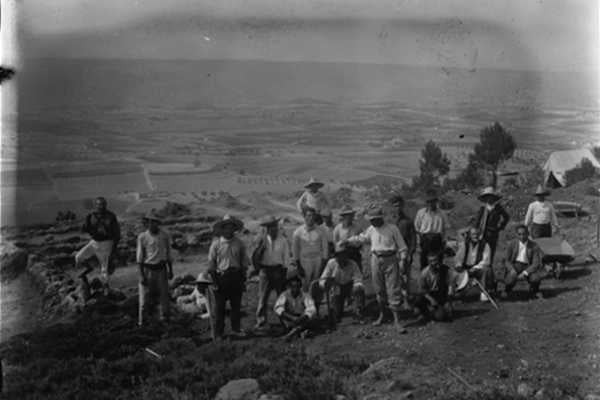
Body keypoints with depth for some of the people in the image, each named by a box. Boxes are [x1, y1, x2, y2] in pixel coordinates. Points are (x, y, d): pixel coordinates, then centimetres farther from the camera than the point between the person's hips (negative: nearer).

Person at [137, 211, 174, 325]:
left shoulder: (165, 236, 1)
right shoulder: (142, 237, -5)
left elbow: (168, 254, 11)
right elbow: (140, 257, -3)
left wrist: (170, 270, 13)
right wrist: (141, 275, -7)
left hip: (161, 269, 2)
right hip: (148, 269, -2)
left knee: (163, 294, 4)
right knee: (146, 295, 2)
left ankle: (164, 318, 16)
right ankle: (142, 320, 13)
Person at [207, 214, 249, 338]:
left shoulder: (239, 243, 5)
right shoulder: (216, 243, -4)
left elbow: (244, 261, 10)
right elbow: (211, 262, -2)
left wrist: (243, 276, 4)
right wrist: (214, 279, -7)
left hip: (236, 276, 3)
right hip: (221, 276, -3)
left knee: (236, 305, 9)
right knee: (219, 306, 2)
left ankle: (236, 329, 22)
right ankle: (219, 332, 11)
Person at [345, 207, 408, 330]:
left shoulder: (392, 228, -6)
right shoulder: (371, 229, 7)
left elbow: (401, 246, -2)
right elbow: (361, 238, 25)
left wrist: (402, 260, -9)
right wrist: (347, 240, 27)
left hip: (390, 260, -4)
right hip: (376, 260, 4)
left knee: (393, 290, -6)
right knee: (379, 290, 10)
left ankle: (397, 320, -4)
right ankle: (381, 316, 25)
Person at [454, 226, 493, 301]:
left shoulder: (485, 245, -2)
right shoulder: (464, 244, 4)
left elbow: (486, 261, -11)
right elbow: (458, 258, 0)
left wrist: (475, 268, -25)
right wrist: (458, 265, -22)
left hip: (479, 269, -1)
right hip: (465, 269, 1)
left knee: (487, 270, -33)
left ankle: (484, 293, -22)